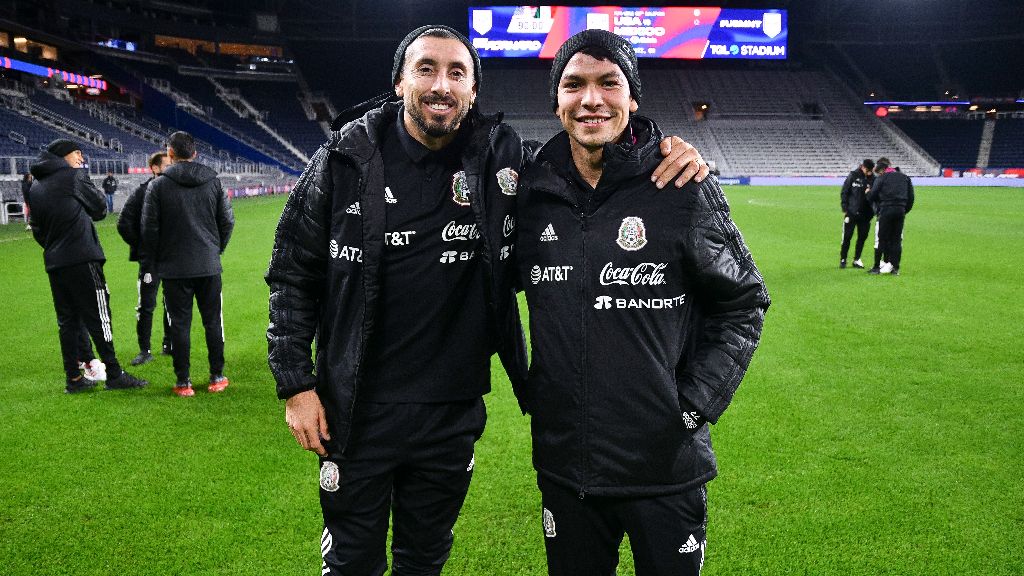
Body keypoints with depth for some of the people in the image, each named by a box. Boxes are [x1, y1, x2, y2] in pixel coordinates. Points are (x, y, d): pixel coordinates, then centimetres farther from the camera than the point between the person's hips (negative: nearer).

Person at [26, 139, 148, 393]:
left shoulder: (35, 188, 17)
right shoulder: (74, 176, -4)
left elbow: (37, 229, 16)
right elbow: (99, 209, 3)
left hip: (54, 265, 7)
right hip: (82, 260, -7)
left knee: (67, 321, 10)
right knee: (97, 317, -4)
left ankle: (74, 378, 14)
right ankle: (114, 374, -2)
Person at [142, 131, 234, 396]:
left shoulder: (158, 185, -6)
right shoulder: (213, 182, 3)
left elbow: (150, 228, -5)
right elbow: (227, 221, 7)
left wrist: (151, 261, 6)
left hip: (174, 268, -2)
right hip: (209, 265, 2)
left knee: (179, 324, 4)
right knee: (212, 321, 10)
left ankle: (183, 382, 9)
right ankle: (217, 377, 17)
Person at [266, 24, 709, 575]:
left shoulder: (503, 158, -5)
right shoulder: (346, 159, -7)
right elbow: (294, 273, 0)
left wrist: (662, 154, -14)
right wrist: (295, 385, -3)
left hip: (454, 413, 2)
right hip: (357, 412, -1)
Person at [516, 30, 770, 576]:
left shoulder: (685, 189, -9)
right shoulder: (532, 192, -1)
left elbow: (744, 302, -1)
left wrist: (694, 404, -8)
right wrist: (528, 389, 7)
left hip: (666, 464, -2)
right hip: (562, 461, 3)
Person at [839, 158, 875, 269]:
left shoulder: (873, 179, 3)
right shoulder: (853, 176, -3)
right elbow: (844, 192, -1)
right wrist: (845, 209, -5)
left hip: (865, 214, 2)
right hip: (851, 213, -2)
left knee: (862, 237, 5)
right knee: (847, 237, 0)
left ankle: (856, 260, 17)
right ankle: (843, 259, 11)